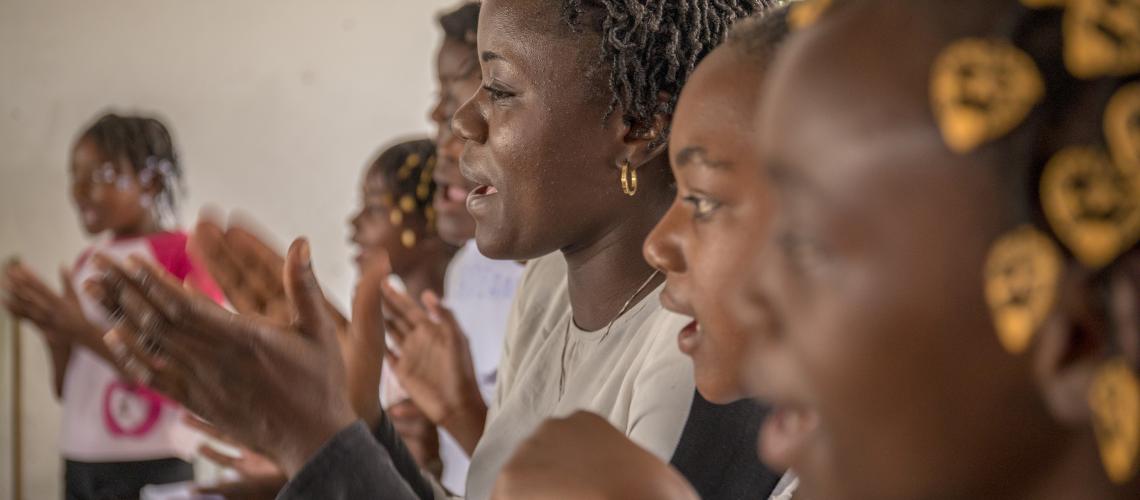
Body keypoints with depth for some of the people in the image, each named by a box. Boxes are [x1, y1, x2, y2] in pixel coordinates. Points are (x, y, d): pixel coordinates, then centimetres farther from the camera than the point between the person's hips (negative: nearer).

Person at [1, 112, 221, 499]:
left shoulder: (189, 255, -7)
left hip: (150, 467, -5)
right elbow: (67, 390, 12)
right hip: (79, 463, 5)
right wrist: (52, 328, -6)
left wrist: (82, 330, -17)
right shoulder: (88, 262, 10)